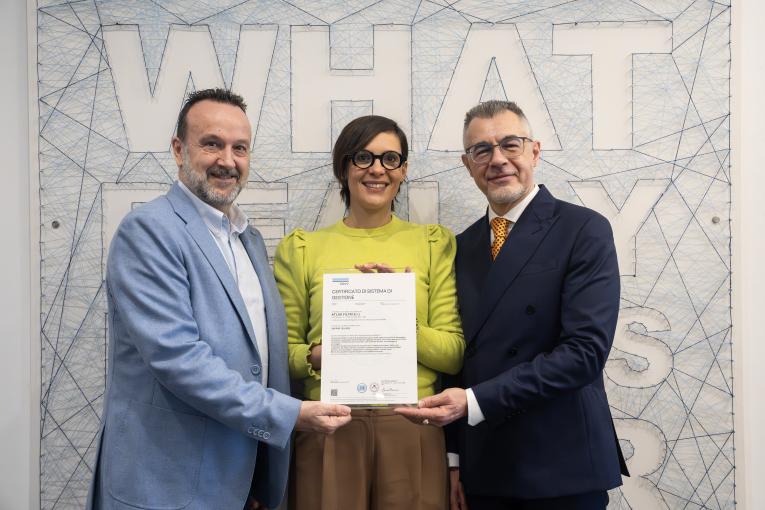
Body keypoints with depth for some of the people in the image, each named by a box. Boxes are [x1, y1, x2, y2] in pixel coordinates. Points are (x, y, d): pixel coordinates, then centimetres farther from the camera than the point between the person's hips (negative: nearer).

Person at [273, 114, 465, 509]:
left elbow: (455, 353, 0)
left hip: (413, 430, 1)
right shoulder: (301, 249, 5)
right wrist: (318, 355, -16)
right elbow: (283, 353, 5)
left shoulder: (434, 243, 5)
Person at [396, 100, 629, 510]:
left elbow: (585, 350, -18)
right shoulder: (463, 246, 9)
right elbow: (458, 355, 9)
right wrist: (453, 458, 6)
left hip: (562, 470, -4)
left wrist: (475, 401, -22)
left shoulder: (584, 230, -8)